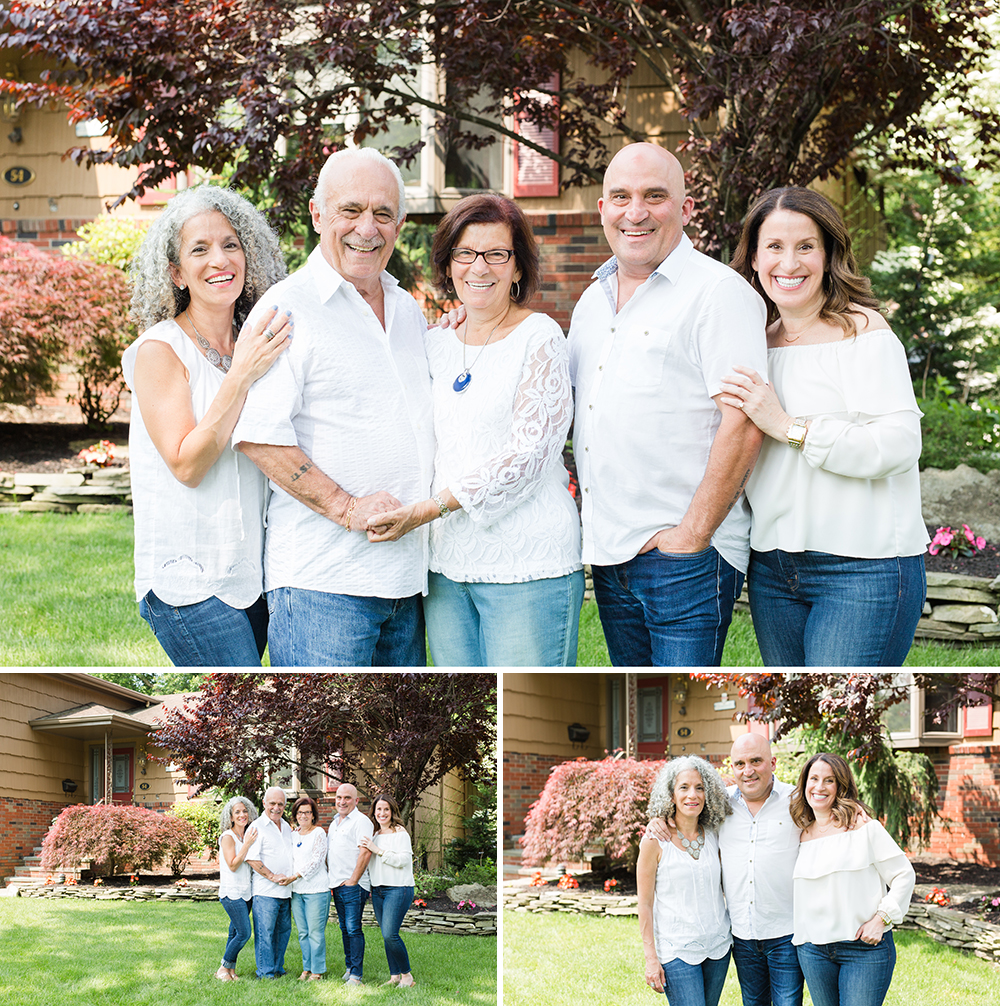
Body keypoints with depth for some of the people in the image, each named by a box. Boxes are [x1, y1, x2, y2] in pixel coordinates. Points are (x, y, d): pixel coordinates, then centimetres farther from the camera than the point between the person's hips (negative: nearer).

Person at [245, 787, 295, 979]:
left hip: (285, 890, 7)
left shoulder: (286, 826, 16)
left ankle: (277, 968, 23)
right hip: (265, 891, -7)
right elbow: (252, 859, -14)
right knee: (265, 932, -5)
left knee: (283, 930, 13)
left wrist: (292, 877, 10)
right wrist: (273, 877, -16)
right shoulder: (258, 827, -7)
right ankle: (266, 972, 0)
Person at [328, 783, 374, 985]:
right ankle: (349, 967, 19)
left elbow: (365, 853, -17)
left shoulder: (361, 821, -9)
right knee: (344, 928, 12)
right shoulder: (335, 823, 18)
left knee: (353, 928, -9)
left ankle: (357, 973, -8)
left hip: (353, 885, -8)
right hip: (336, 885, 8)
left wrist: (353, 881, -16)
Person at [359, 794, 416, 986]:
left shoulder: (400, 833, -5)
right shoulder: (375, 835, 17)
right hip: (378, 890, 7)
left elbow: (403, 860, -17)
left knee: (390, 934, -15)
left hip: (398, 889, -7)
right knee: (386, 936, 7)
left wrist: (378, 850, -16)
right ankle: (394, 976, 14)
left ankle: (407, 975, -2)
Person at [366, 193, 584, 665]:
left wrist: (430, 508, -17)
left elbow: (527, 452, -13)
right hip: (447, 567, 6)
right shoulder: (435, 344, 13)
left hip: (527, 569, -5)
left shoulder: (539, 338, -5)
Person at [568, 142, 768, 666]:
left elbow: (743, 425, -16)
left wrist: (691, 536, -17)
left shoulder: (719, 293, -9)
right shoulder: (593, 299, 16)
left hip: (686, 557, -7)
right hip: (608, 554, 7)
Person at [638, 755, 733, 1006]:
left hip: (719, 946, 5)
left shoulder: (713, 835, 4)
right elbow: (645, 904, -6)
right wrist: (651, 959, -9)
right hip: (677, 952, -5)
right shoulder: (656, 840, -8)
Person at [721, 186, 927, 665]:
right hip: (773, 568, 7)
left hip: (863, 570, -7)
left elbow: (899, 444, -20)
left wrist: (788, 426, -19)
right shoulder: (760, 340, 13)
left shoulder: (862, 330, -8)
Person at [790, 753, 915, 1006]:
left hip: (865, 947, -5)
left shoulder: (864, 827, -4)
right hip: (813, 951, 5)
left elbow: (903, 875, -4)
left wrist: (880, 919, -12)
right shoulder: (803, 835, 10)